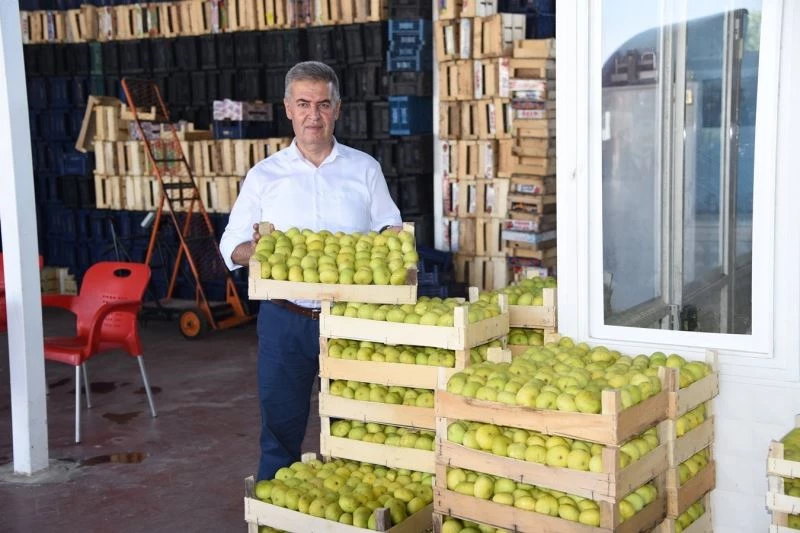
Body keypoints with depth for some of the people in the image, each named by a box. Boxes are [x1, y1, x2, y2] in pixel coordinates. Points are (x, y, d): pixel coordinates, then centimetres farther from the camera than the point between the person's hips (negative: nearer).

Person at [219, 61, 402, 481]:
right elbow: (231, 247, 5)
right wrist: (255, 250, -18)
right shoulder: (263, 176, 4)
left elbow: (392, 232, 9)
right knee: (280, 429, 9)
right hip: (285, 320, 0)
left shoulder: (365, 169, 5)